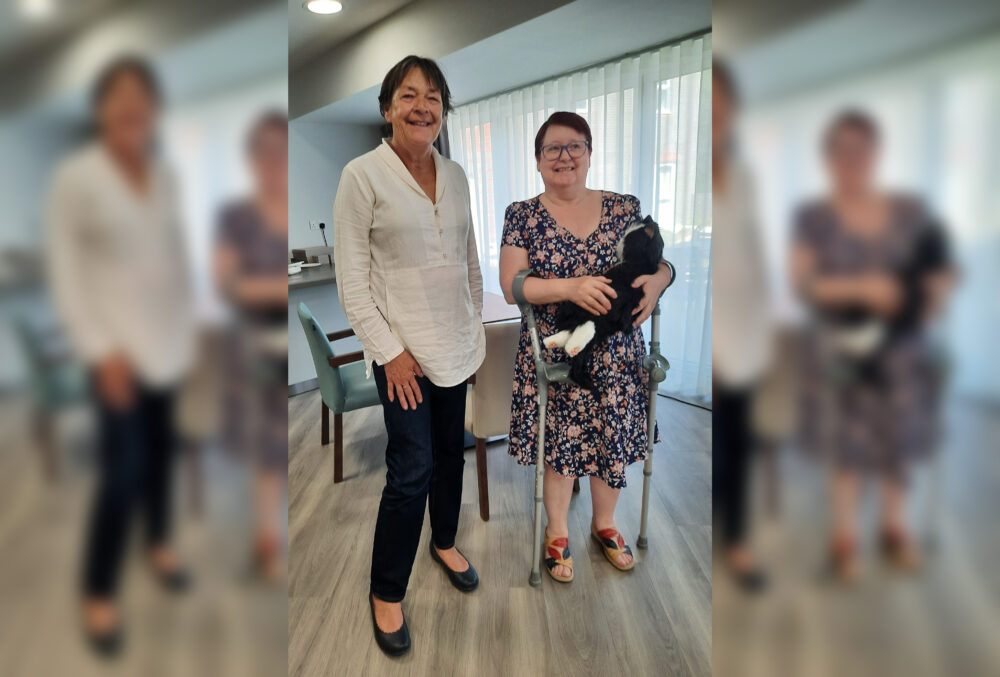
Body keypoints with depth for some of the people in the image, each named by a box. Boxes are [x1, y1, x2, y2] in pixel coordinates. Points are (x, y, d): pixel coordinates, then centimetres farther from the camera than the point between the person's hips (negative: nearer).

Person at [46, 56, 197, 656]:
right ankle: (99, 596, 18)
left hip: (169, 338, 5)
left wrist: (189, 321, 7)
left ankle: (159, 542, 38)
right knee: (123, 468, -3)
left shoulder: (166, 177, 6)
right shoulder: (75, 177, -9)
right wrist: (101, 350, -15)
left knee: (160, 445, 16)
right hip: (121, 346, -5)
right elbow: (65, 272, -10)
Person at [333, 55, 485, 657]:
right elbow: (351, 278, -11)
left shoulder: (456, 175, 6)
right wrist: (389, 351, -14)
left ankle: (445, 542, 42)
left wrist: (477, 326, 12)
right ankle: (386, 592, 20)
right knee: (412, 468, -2)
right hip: (404, 348, -5)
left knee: (451, 449, 17)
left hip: (456, 342, 6)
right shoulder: (362, 175, -10)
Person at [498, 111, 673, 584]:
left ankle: (604, 524, 42)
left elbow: (661, 264, 6)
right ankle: (557, 533, 35)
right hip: (553, 359, -2)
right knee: (558, 445, 8)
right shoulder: (523, 216, -2)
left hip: (615, 357, 2)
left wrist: (656, 279, -20)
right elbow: (511, 286, -11)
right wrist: (570, 287, -26)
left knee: (613, 441, 13)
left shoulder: (624, 208, 3)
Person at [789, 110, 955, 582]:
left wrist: (935, 292, -12)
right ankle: (844, 538, 25)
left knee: (899, 444, 14)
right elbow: (802, 282, -13)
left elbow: (940, 269, 9)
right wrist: (860, 287, -25)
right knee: (848, 448, 7)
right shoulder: (814, 218, -4)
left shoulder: (910, 212, 5)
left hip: (902, 348, 3)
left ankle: (895, 530, 36)